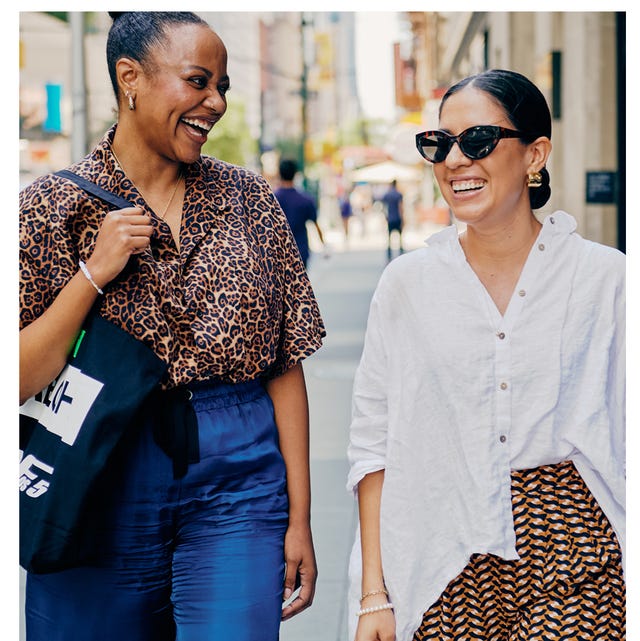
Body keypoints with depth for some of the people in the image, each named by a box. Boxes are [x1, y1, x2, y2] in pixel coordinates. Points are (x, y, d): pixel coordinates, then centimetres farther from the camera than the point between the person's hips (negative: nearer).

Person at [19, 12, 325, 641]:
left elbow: (285, 367, 4)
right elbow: (19, 381, -6)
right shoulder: (49, 206, -1)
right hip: (100, 492, -1)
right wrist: (94, 273, -16)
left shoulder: (247, 198, 5)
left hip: (237, 483, 1)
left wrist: (299, 518, 0)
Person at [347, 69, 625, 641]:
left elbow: (629, 440, 4)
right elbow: (374, 444, 3)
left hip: (571, 554, -1)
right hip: (445, 564, 1)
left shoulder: (604, 276, -1)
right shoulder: (407, 283, 3)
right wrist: (374, 595, 0)